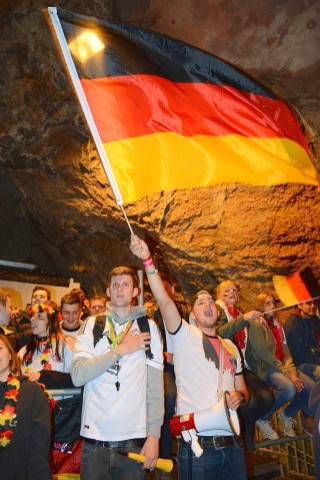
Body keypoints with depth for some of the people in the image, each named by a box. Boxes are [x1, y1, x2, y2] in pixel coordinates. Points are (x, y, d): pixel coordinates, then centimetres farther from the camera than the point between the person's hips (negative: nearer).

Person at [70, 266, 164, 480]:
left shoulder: (148, 327, 3)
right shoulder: (92, 325, 5)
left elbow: (155, 385, 0)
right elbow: (77, 375, -7)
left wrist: (154, 436, -5)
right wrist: (119, 350, -11)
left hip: (134, 440, 0)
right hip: (94, 440, 1)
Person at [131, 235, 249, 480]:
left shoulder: (230, 347, 15)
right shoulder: (185, 336, -1)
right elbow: (164, 300, -16)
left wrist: (239, 396, -3)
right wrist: (148, 260, -25)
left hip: (232, 445, 5)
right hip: (197, 446, -5)